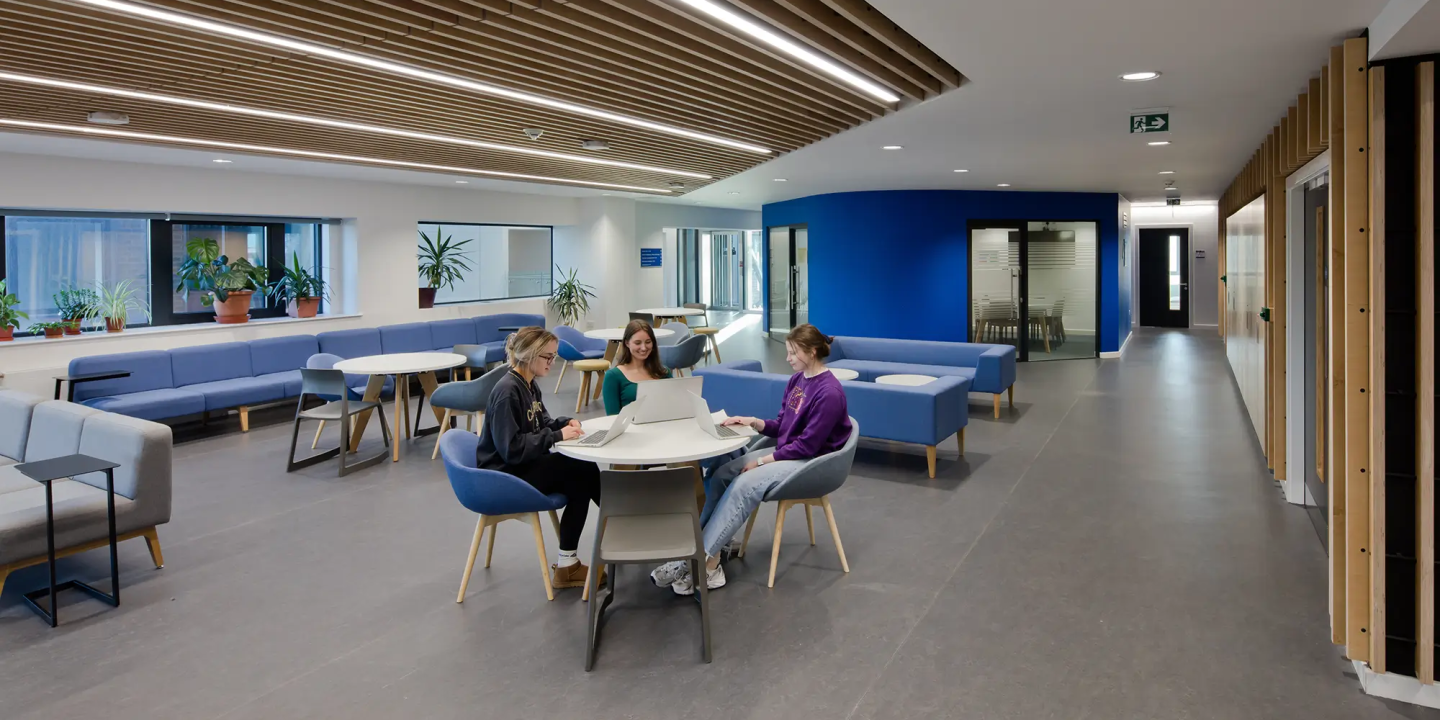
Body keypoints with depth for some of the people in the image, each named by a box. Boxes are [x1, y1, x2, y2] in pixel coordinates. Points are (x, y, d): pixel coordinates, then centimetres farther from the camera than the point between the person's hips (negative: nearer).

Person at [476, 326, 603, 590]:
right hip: (504, 474, -9)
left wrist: (565, 422, -3)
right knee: (580, 475, -15)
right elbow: (511, 448, -27)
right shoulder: (507, 392, -22)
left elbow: (540, 424, 18)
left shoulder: (529, 385, 6)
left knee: (585, 469, -8)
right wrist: (557, 436, -25)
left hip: (523, 464, 9)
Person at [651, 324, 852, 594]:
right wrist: (753, 422, -6)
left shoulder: (829, 392, -20)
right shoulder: (797, 380, 6)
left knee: (744, 485, -26)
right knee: (722, 475, -11)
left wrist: (762, 461, -17)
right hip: (787, 452, 9)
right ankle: (702, 550, -15)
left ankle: (701, 562, -21)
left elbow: (807, 445, -20)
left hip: (811, 463, -9)